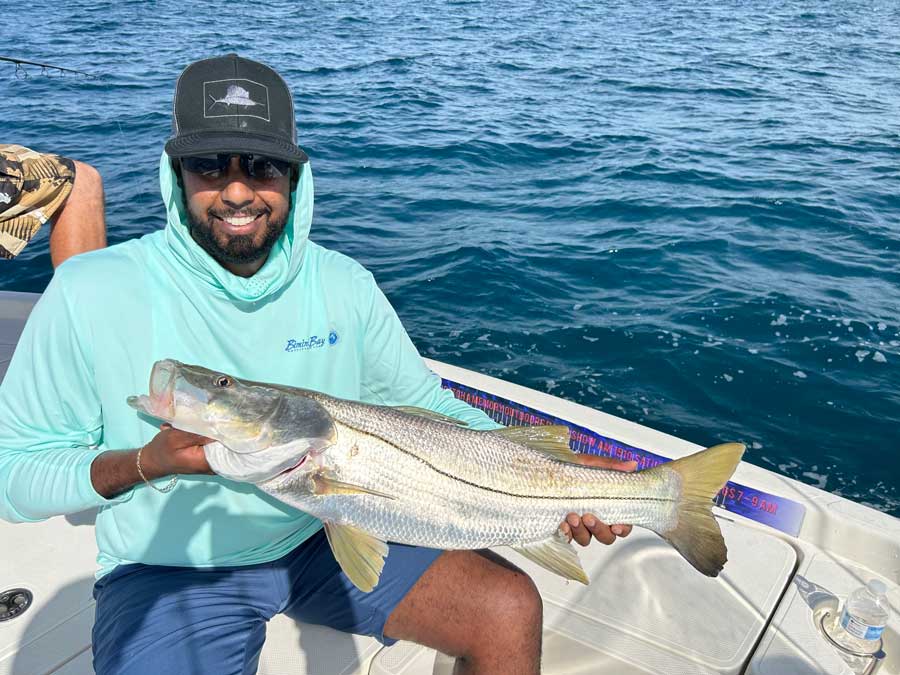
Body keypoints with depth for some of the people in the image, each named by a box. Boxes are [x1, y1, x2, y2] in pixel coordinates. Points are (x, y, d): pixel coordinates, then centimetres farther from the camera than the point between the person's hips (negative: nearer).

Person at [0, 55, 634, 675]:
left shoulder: (344, 285, -5)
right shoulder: (91, 293, -14)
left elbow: (427, 404, 2)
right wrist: (150, 462, -26)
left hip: (330, 537, 3)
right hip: (171, 568, -2)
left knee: (511, 611, -10)